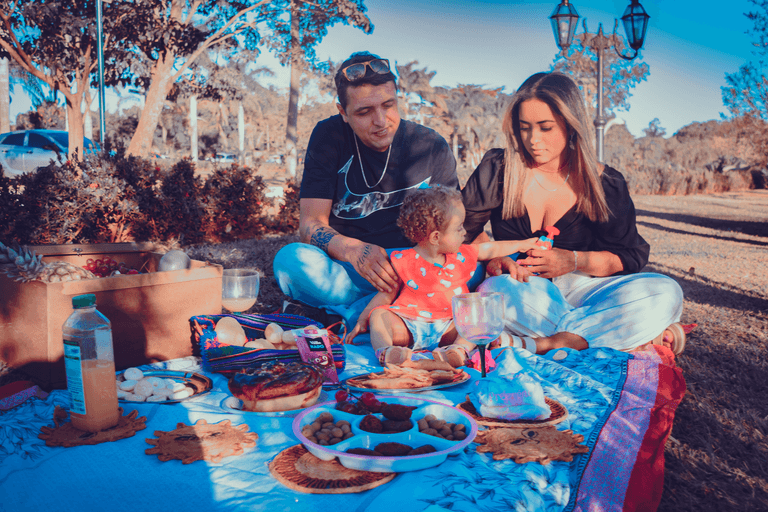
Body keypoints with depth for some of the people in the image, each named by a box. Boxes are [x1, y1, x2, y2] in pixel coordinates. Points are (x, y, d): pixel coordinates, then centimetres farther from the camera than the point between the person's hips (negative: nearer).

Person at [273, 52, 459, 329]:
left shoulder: (432, 147, -1)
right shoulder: (329, 137, -4)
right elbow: (311, 223, -10)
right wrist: (353, 250, -33)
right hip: (347, 270, 0)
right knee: (291, 259, -32)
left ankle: (352, 312, -25)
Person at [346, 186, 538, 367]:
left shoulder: (461, 256, 8)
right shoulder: (403, 262, -5)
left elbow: (492, 249, 25)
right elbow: (387, 294, 3)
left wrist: (523, 244, 32)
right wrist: (362, 321, -3)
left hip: (446, 328, 3)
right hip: (409, 326, -3)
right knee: (379, 315, -25)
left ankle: (460, 348, -40)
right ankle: (385, 351, -47)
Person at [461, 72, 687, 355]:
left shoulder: (603, 183, -1)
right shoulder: (498, 169, -2)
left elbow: (631, 256, 2)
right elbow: (463, 225, 4)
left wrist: (574, 261, -15)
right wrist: (491, 256, -17)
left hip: (580, 286, 2)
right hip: (523, 290, -1)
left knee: (665, 293, -25)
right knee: (494, 290, -38)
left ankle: (533, 344, -33)